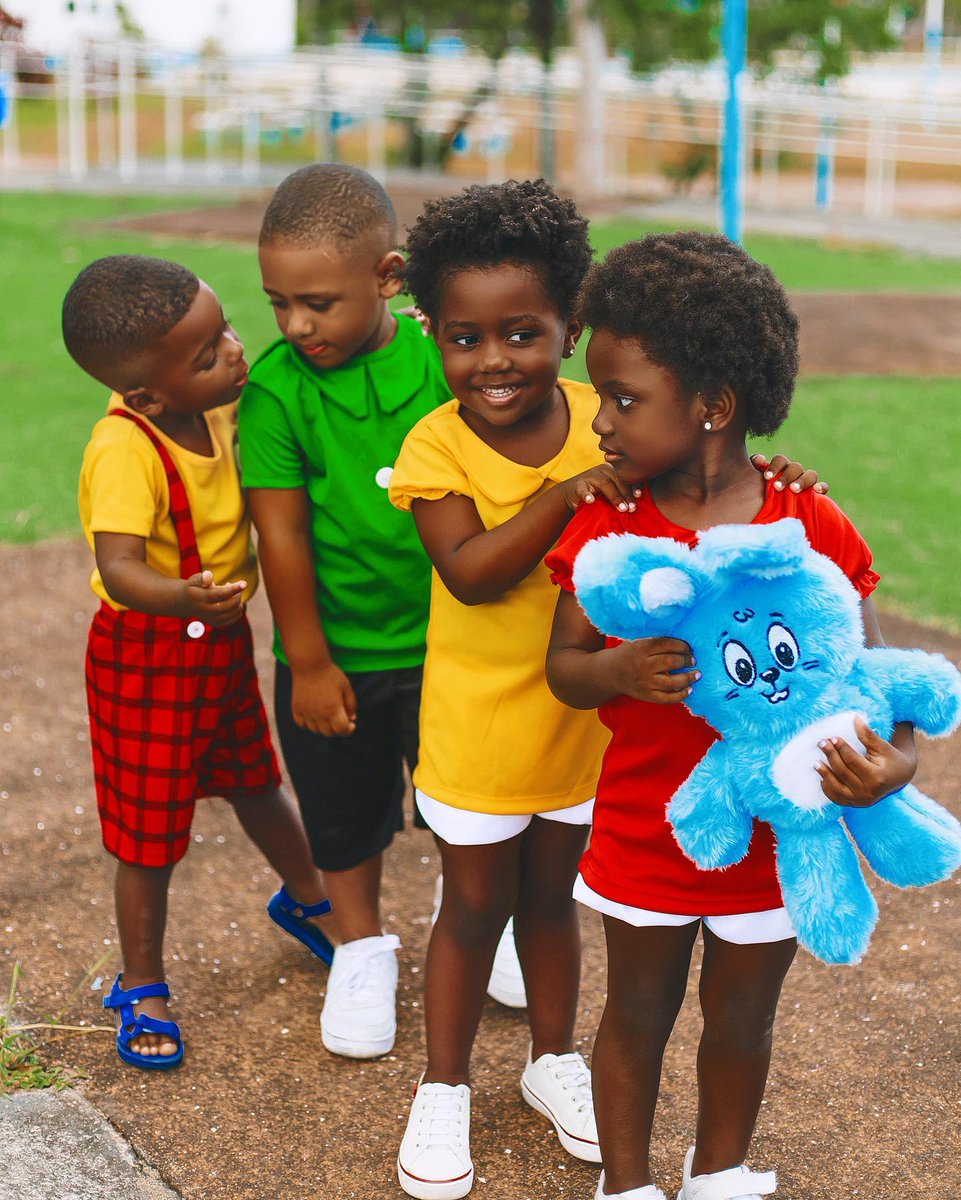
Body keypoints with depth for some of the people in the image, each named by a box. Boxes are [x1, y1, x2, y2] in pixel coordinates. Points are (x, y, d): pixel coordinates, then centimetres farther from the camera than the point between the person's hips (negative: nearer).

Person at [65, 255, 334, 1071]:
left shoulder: (219, 408, -7)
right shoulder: (124, 451, -31)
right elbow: (119, 567, -43)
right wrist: (183, 599, -62)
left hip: (223, 640, 7)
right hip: (146, 657, -7)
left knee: (256, 782, 27)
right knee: (151, 832, 7)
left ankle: (306, 900, 52)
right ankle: (141, 990, 27)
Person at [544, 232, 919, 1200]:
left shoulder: (812, 528, -14)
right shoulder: (607, 527, -11)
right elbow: (563, 668, -5)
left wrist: (892, 760, -28)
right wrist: (620, 670, -28)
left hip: (774, 836, 0)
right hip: (643, 828, 0)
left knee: (741, 1019, 20)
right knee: (638, 1013, 18)